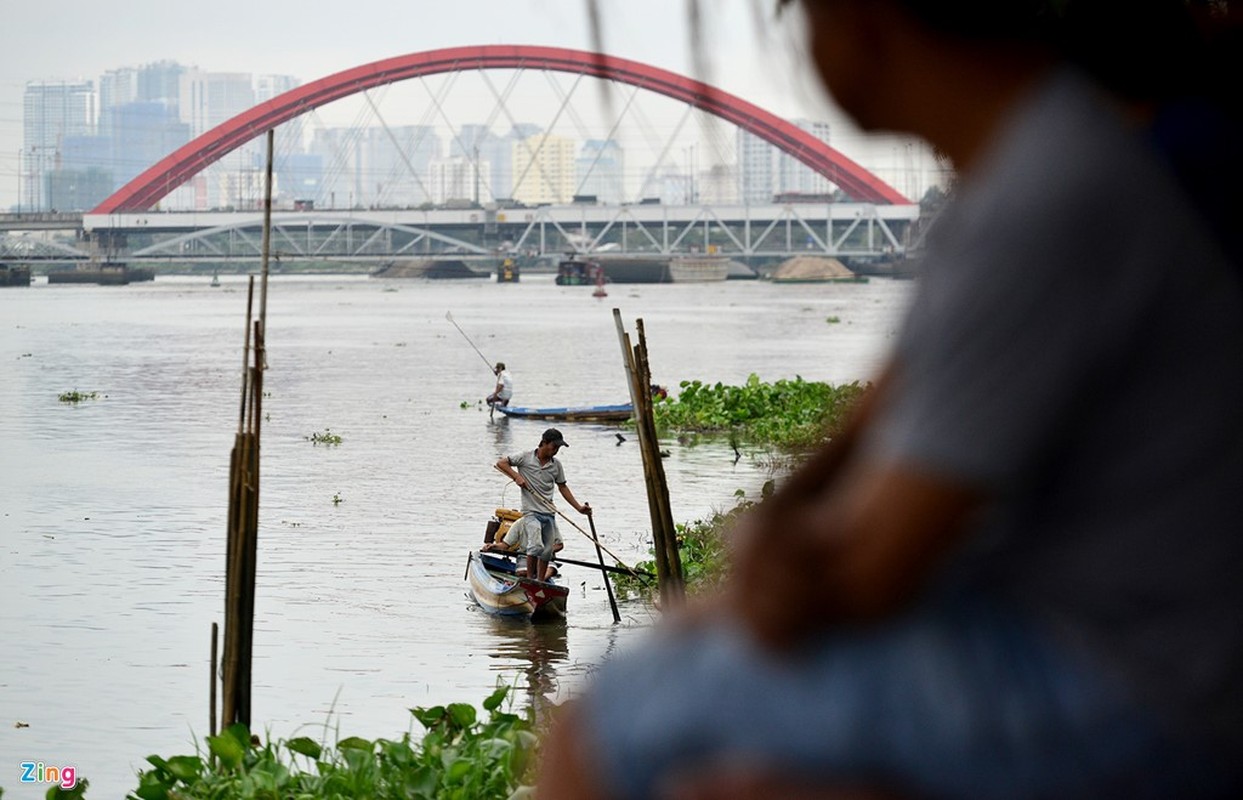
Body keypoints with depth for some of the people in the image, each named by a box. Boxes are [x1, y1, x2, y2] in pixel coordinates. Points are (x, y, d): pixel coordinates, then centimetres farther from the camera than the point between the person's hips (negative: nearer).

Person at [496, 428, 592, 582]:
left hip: (549, 513, 5)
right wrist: (516, 476, -16)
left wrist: (579, 507, 11)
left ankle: (540, 582, 20)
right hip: (531, 512, -5)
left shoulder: (556, 465, 8)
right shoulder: (526, 457, -4)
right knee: (536, 546, -22)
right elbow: (501, 463, -2)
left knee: (547, 551, 8)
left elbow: (562, 487, 17)